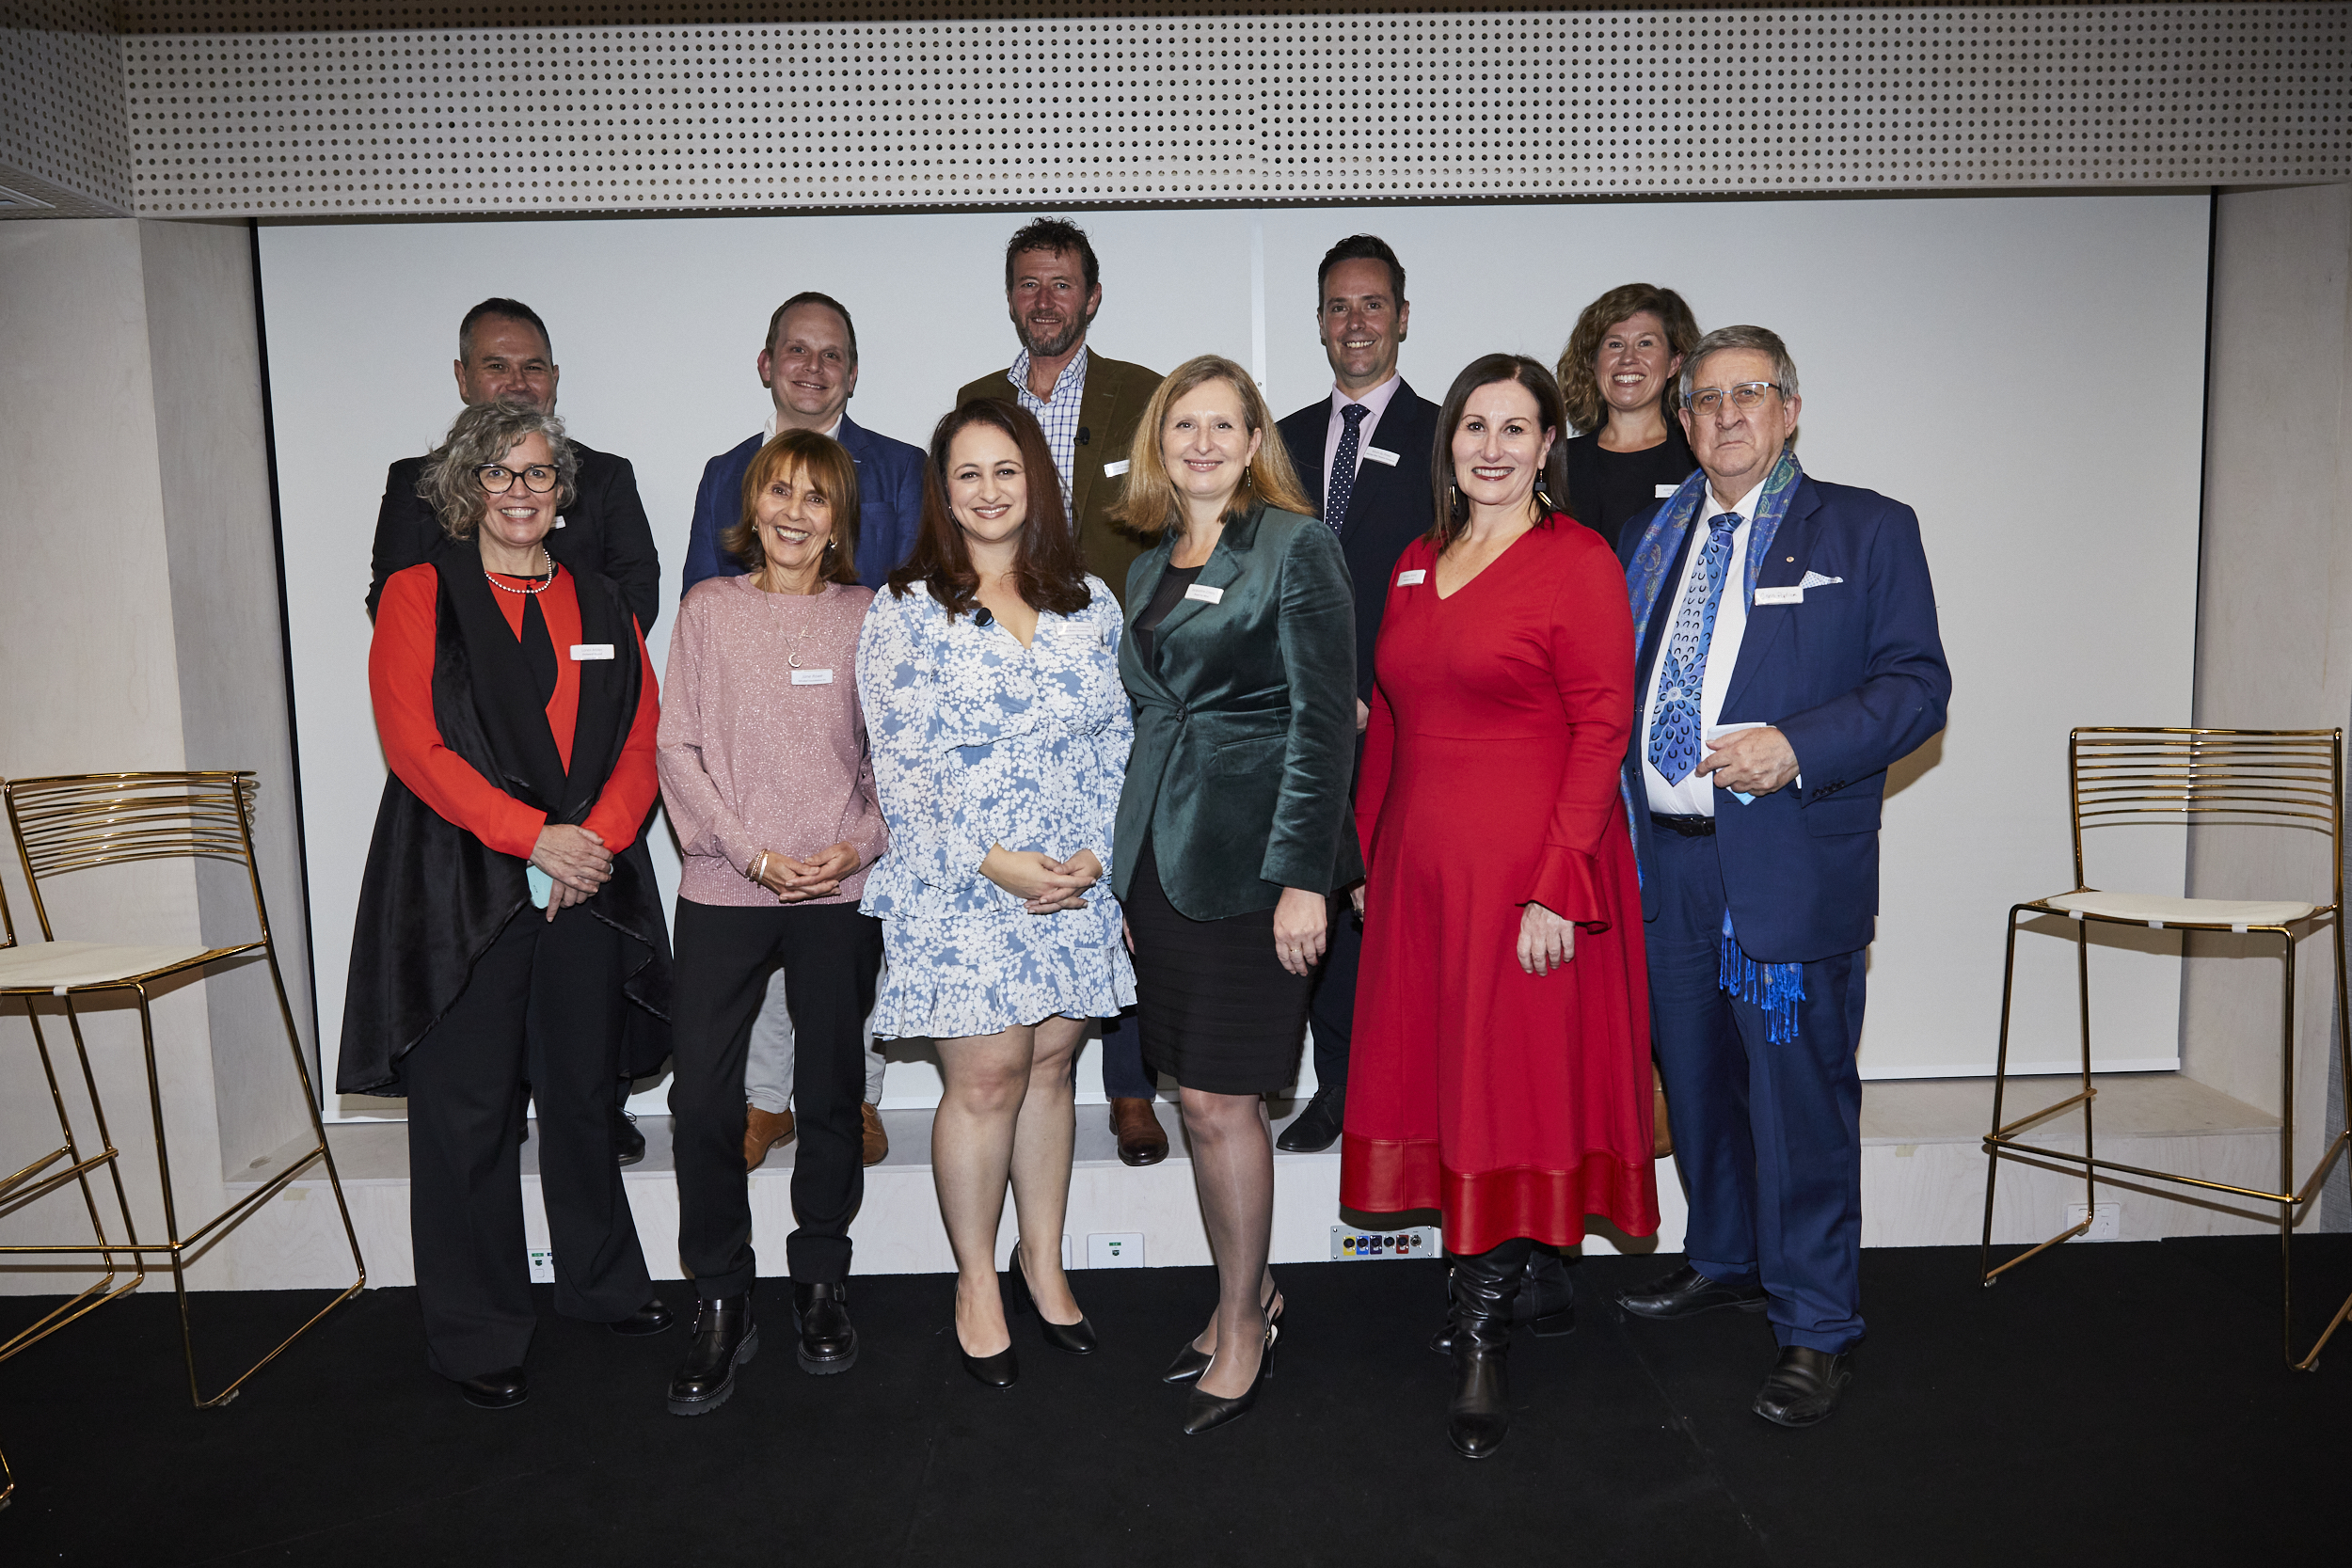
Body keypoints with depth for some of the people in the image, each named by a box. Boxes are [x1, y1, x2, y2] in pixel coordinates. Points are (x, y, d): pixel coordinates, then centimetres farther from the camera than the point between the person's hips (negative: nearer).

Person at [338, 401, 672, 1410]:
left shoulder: (601, 605, 14)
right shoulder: (418, 596, 3)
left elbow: (643, 738, 7)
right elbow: (413, 742, -8)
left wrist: (598, 838, -10)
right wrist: (535, 835, -16)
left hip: (590, 889, 3)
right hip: (463, 890, -3)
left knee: (583, 1092, 12)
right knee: (467, 1107, 2)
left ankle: (603, 1283, 30)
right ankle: (474, 1336, 16)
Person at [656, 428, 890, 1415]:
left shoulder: (867, 617, 4)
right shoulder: (709, 609, 5)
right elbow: (679, 747, 1)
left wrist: (861, 845, -10)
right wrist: (751, 852, -9)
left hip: (842, 893, 0)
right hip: (723, 888, 0)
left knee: (832, 1092, 10)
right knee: (702, 1098, -3)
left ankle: (821, 1281, 29)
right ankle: (720, 1305, 14)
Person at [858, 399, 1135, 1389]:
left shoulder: (1089, 603, 8)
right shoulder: (906, 610, -3)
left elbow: (1119, 737, 7)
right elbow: (905, 762, -7)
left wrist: (1097, 851, -6)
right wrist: (996, 861, -14)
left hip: (1080, 880, 3)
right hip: (960, 886, -3)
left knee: (1050, 1065, 11)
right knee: (985, 1078, 0)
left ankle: (1042, 1263, 28)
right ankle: (976, 1281, 19)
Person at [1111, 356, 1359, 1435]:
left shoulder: (1297, 547, -5)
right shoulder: (1149, 568, 16)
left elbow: (1324, 718, -11)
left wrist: (1301, 874, -17)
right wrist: (1127, 866, 14)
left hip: (1250, 853, -7)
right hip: (1161, 854, 7)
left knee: (1219, 1099, -3)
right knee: (1198, 1094, 11)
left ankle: (1242, 1324, 16)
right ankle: (1245, 1293, 29)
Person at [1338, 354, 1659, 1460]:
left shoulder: (1579, 560, -6)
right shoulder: (1416, 566, 13)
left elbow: (1602, 728, -11)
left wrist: (1558, 886, -17)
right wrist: (1366, 858, 11)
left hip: (1529, 869, -6)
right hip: (1422, 865, 7)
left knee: (1518, 1080, -1)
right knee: (1441, 1070, 12)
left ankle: (1484, 1342, 10)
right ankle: (1537, 1278, 31)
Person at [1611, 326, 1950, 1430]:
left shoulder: (1867, 530, 2)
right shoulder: (1650, 540, 15)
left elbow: (1917, 684, -5)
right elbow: (1614, 684, 16)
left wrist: (1797, 748, -19)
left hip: (1793, 864, -5)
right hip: (1667, 861, 5)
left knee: (1800, 1094, 0)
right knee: (1696, 1078, 16)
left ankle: (1815, 1327, 15)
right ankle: (1725, 1260, 37)